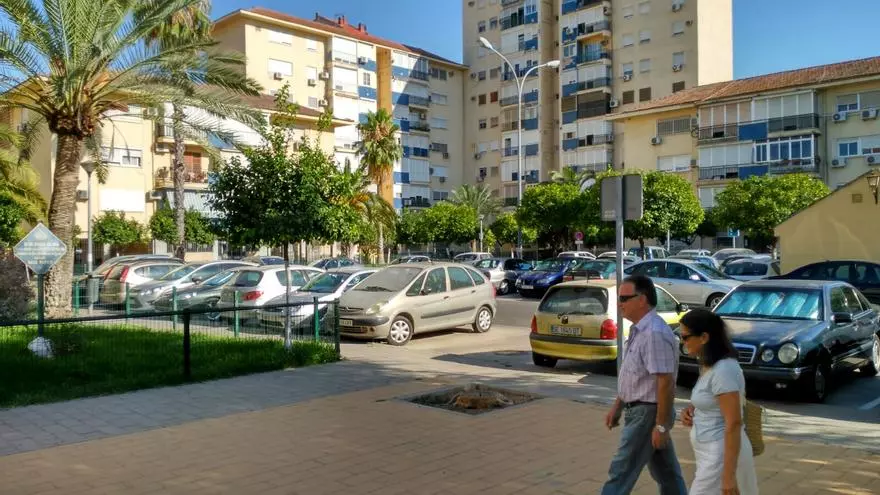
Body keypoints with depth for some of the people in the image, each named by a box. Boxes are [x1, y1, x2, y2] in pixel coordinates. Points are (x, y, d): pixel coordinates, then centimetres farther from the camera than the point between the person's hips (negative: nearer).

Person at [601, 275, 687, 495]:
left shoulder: (654, 333, -23)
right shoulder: (638, 330, 9)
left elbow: (665, 382, -25)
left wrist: (661, 425, -23)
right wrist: (617, 406, 18)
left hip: (647, 413, -9)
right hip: (639, 410, 9)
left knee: (621, 474, -1)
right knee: (667, 475, 17)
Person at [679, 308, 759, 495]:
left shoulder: (723, 370, -22)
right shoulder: (712, 365, 8)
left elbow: (734, 424, -23)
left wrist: (728, 474, -23)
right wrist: (692, 409, 4)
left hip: (722, 455, -10)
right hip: (713, 452, 10)